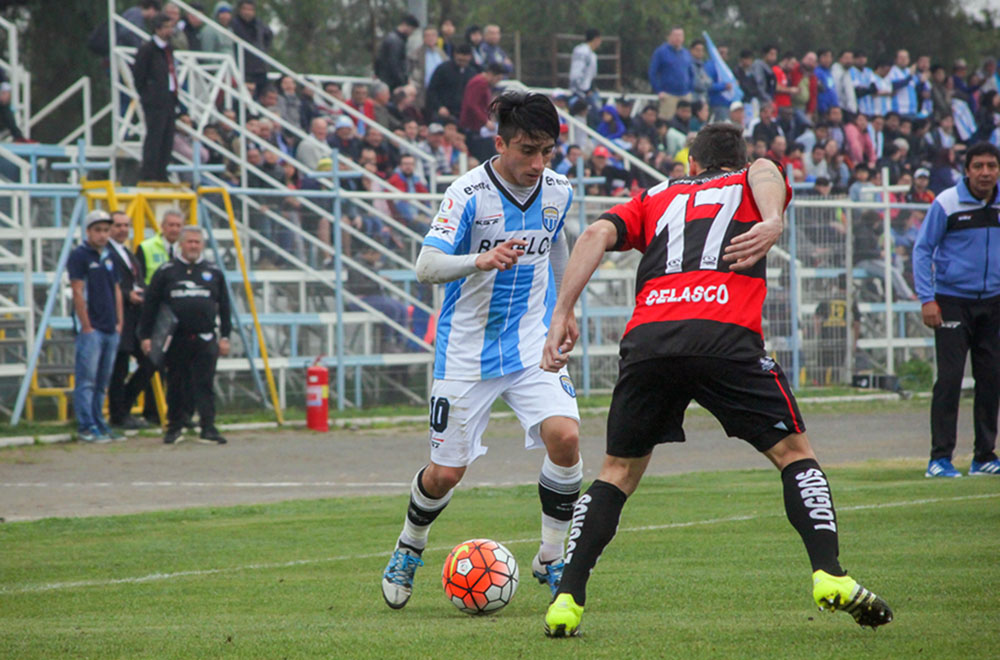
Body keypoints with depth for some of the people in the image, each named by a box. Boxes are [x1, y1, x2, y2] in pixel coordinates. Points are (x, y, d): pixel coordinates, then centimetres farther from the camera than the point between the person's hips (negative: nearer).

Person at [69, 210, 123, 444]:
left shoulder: (109, 257, 16)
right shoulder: (79, 256, -7)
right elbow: (78, 292, -11)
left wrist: (119, 322, 11)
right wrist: (86, 326, -15)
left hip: (110, 329, 7)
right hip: (90, 329, -7)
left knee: (102, 381, 11)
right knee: (86, 380, -7)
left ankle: (99, 423, 16)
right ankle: (86, 427, -8)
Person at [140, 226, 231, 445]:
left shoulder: (213, 272, 12)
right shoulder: (166, 272, 6)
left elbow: (224, 307, 14)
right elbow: (150, 305, 6)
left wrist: (224, 336, 9)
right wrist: (146, 336, 0)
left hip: (205, 340, 0)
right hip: (176, 340, 0)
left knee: (205, 384, -7)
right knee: (176, 386, 6)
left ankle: (208, 427, -7)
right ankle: (174, 428, 17)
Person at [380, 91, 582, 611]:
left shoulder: (558, 192, -1)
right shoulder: (468, 193, -17)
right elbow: (426, 265, -25)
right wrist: (479, 261, -43)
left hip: (531, 346, 3)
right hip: (467, 351, -3)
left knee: (564, 437, -20)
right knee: (446, 472, 1)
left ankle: (551, 560, -2)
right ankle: (407, 552, 33)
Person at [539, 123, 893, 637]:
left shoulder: (656, 199, 32)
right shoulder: (750, 185, 26)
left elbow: (597, 234, 15)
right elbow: (764, 170, 1)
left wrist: (563, 314, 10)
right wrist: (773, 220, -18)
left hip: (646, 340, 3)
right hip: (726, 338, -2)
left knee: (618, 473, 17)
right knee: (794, 453, 11)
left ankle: (567, 598, 6)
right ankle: (829, 576, -5)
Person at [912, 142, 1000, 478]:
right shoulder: (946, 204, -8)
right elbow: (922, 249, -4)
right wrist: (927, 299, -12)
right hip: (952, 301, -4)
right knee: (950, 378, -10)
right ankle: (940, 458, -7)